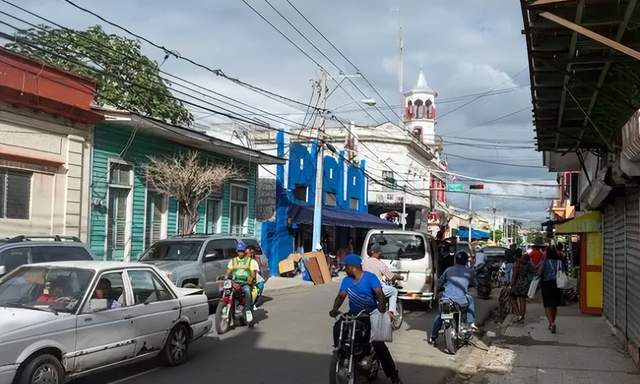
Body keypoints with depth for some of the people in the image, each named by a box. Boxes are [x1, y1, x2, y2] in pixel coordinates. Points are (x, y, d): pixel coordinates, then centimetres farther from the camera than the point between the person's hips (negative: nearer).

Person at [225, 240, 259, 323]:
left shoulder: (251, 261, 10)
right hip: (234, 282, 3)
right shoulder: (233, 261, 21)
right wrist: (226, 276, -9)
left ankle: (248, 310, -33)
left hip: (245, 283, -3)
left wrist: (251, 279, -22)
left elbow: (253, 273, -1)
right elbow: (228, 271, 13)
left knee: (247, 290, -37)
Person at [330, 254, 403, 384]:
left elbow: (380, 293, -24)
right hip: (353, 314, 5)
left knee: (378, 344, -17)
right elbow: (341, 296, -3)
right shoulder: (346, 280, 5)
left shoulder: (370, 277, -12)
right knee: (337, 327, -23)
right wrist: (335, 309, -24)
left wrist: (382, 305, -46)